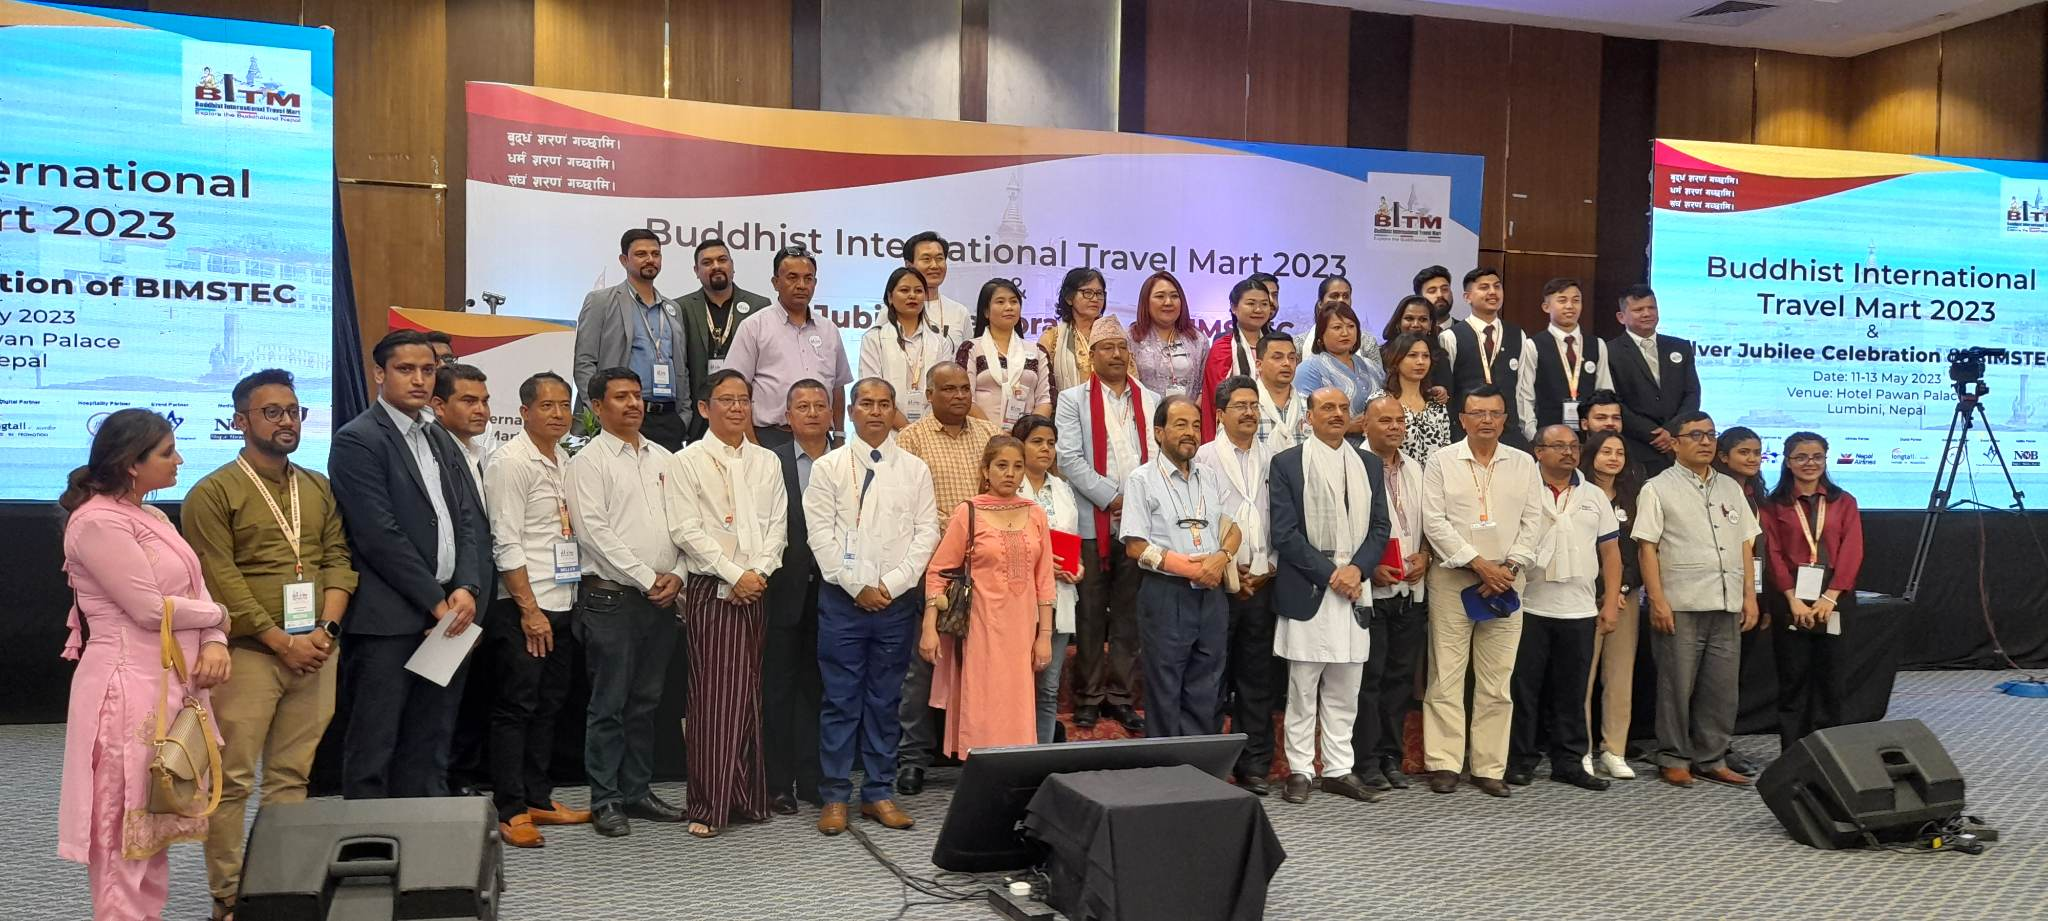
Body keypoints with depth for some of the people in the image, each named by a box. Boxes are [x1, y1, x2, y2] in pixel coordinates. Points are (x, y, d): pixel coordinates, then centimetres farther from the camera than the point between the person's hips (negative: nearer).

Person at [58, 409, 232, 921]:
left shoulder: (151, 517, 14)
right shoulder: (99, 523, -15)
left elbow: (194, 592, 10)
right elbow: (151, 609, -19)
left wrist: (215, 643, -8)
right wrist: (218, 616, -3)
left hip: (171, 685, 9)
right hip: (131, 690, -9)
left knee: (154, 822, 15)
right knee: (126, 826, -1)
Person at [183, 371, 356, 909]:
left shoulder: (319, 489, 14)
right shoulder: (213, 493, -2)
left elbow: (338, 560, 10)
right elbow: (221, 582, -9)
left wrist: (326, 630, -6)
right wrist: (282, 641, -12)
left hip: (316, 653, 5)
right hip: (247, 652, -4)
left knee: (293, 776, 8)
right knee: (231, 779, -1)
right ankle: (228, 897, 8)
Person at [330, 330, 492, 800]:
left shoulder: (441, 439, 17)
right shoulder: (357, 440, -6)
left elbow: (472, 520, 12)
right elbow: (379, 535, -13)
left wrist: (466, 589, -4)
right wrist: (436, 602, -11)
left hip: (449, 615, 7)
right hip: (388, 622, -7)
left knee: (430, 750, 11)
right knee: (373, 749, 0)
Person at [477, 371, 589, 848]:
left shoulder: (565, 461, 14)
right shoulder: (510, 461, -9)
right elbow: (506, 544, -14)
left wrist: (571, 603, 12)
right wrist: (530, 610, -16)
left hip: (562, 605, 8)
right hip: (522, 609, -8)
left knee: (548, 706, 13)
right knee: (516, 707, -3)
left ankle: (538, 799, 22)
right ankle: (510, 811, 4)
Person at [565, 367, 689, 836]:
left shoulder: (663, 458, 14)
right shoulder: (588, 462, -4)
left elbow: (682, 522, 14)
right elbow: (593, 532, -12)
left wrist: (677, 574, -2)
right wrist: (647, 579, -12)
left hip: (661, 599, 6)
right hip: (611, 597, -6)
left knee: (646, 702, 12)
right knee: (609, 705, 0)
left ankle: (637, 790, 21)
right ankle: (605, 801, 8)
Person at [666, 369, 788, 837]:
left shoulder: (766, 462, 15)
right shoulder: (688, 462, 1)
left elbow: (777, 523, 9)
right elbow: (686, 530, -7)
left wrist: (760, 572, -6)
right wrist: (734, 574, -12)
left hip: (758, 590, 4)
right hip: (711, 591, -4)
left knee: (749, 694, 6)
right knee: (713, 696, -6)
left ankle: (748, 796, 14)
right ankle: (708, 804, -1)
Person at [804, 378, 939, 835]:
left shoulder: (915, 469, 6)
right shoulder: (829, 467, 2)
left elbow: (927, 532, 1)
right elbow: (821, 535, -3)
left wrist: (891, 584, -8)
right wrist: (858, 587, -9)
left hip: (897, 600, 2)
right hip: (843, 599, -1)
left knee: (885, 700, 9)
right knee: (841, 700, 2)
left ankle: (879, 793, 18)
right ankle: (835, 796, 11)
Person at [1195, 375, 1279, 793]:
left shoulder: (1272, 458, 8)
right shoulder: (1206, 457, 0)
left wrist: (1270, 567, -2)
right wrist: (1231, 571, -7)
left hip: (1263, 582, 3)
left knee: (1258, 676, 7)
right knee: (1213, 675, 1)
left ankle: (1255, 763, 16)